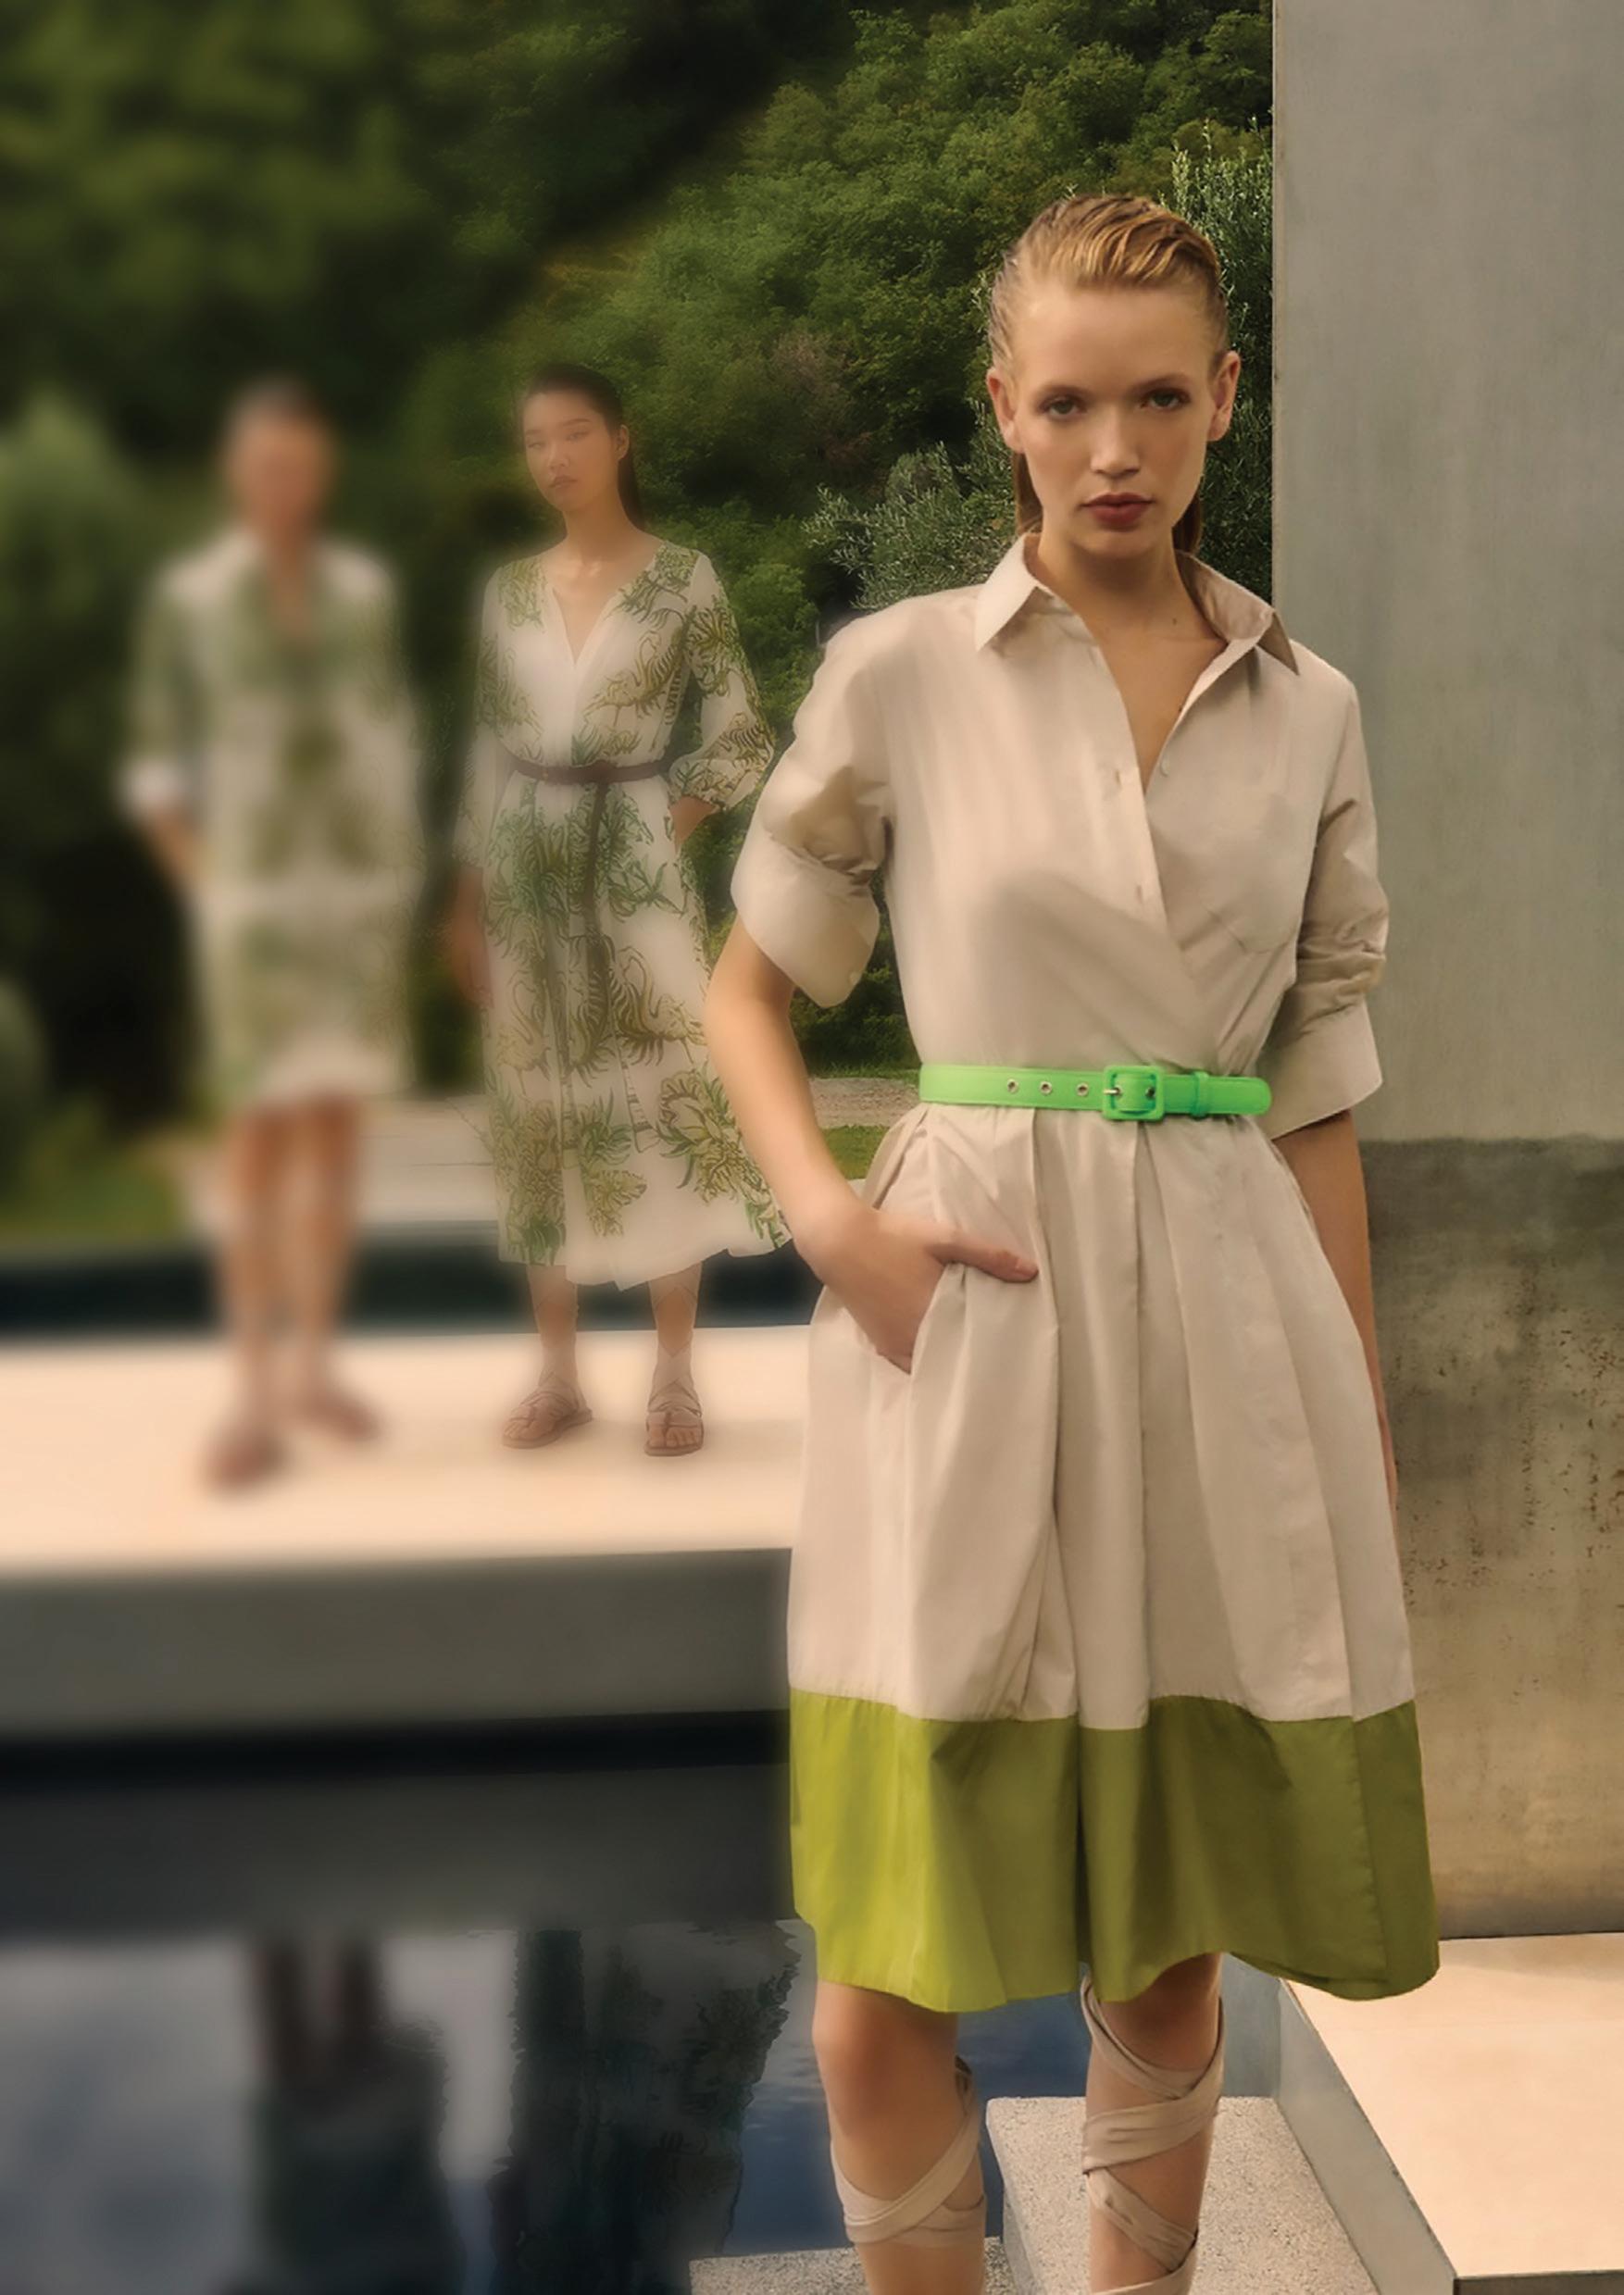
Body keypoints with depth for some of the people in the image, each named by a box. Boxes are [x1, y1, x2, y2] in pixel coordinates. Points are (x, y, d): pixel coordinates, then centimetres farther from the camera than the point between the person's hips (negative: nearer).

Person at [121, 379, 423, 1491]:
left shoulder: (367, 589, 6)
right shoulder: (185, 597, -3)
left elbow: (393, 740, 11)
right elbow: (158, 769, 0)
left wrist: (398, 889, 2)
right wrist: (209, 896, -9)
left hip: (362, 890, 3)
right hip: (254, 896, -3)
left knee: (334, 1127, 6)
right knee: (261, 1137, -8)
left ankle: (314, 1367, 16)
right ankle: (256, 1399, -3)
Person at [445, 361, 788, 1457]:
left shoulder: (682, 577, -1)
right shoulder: (509, 590, 10)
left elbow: (742, 741, 0)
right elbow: (489, 755, 11)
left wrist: (663, 831, -7)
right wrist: (467, 904, 8)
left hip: (633, 868, -4)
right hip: (527, 875, 4)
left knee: (657, 1100, -5)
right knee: (539, 1108, 5)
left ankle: (676, 1375, 3)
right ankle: (559, 1373, 14)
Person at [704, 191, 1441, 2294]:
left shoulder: (1308, 707, 8)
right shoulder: (900, 671, 1)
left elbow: (1320, 1092, 11)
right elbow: (754, 978, 7)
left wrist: (1363, 1402, 10)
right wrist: (827, 1211, -10)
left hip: (1227, 1317, 3)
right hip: (973, 1314, -2)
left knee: (1171, 1940, 14)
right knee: (889, 1973, 1)